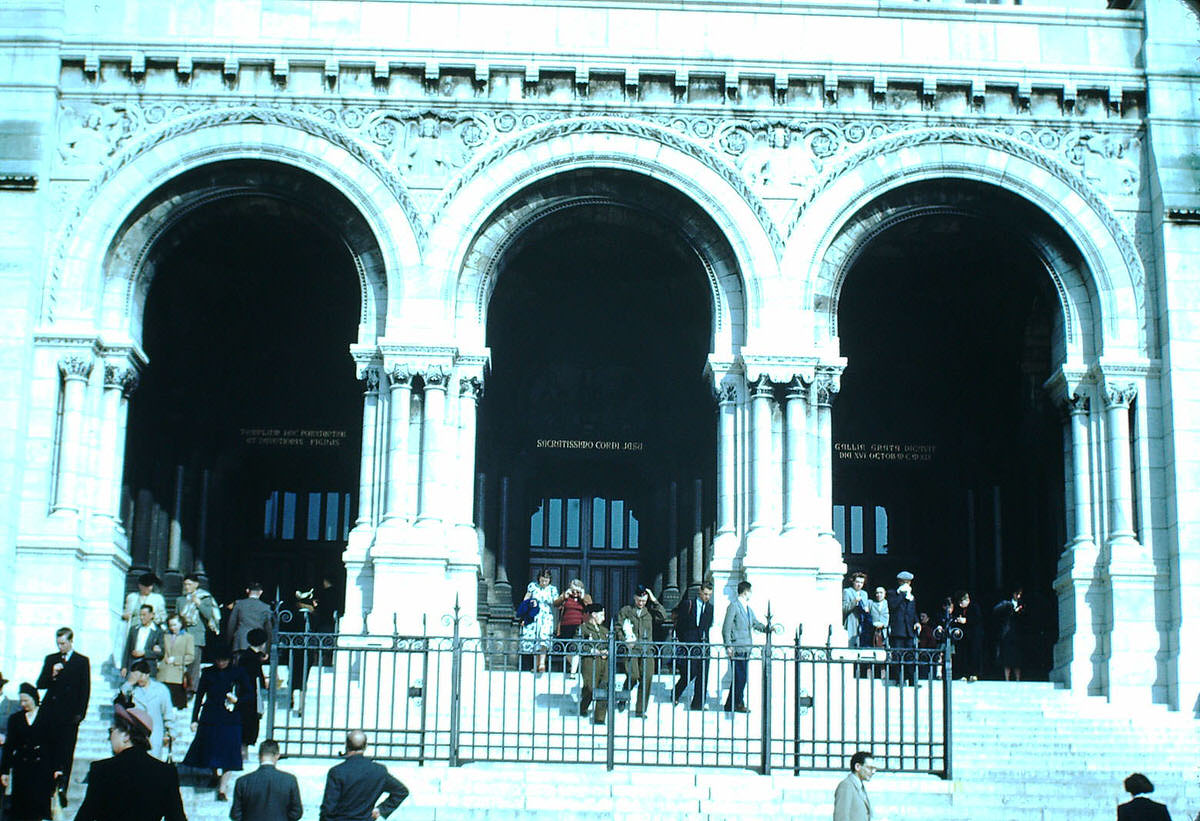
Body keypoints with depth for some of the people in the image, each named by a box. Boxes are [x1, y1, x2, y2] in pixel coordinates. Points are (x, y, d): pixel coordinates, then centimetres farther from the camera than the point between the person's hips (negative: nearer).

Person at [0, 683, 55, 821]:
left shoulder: (46, 717, 2)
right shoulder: (15, 719, 8)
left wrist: (56, 768, -4)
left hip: (42, 767, -2)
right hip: (22, 767, 2)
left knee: (41, 801, -7)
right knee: (22, 804, -1)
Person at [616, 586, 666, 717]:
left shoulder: (649, 611, 14)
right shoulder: (625, 611, 9)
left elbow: (663, 617, -2)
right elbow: (618, 628, 8)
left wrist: (654, 601, -2)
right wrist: (625, 641, -6)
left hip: (647, 651, 2)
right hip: (631, 649, -2)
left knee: (646, 680, -4)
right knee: (633, 677, -15)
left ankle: (640, 710, 4)